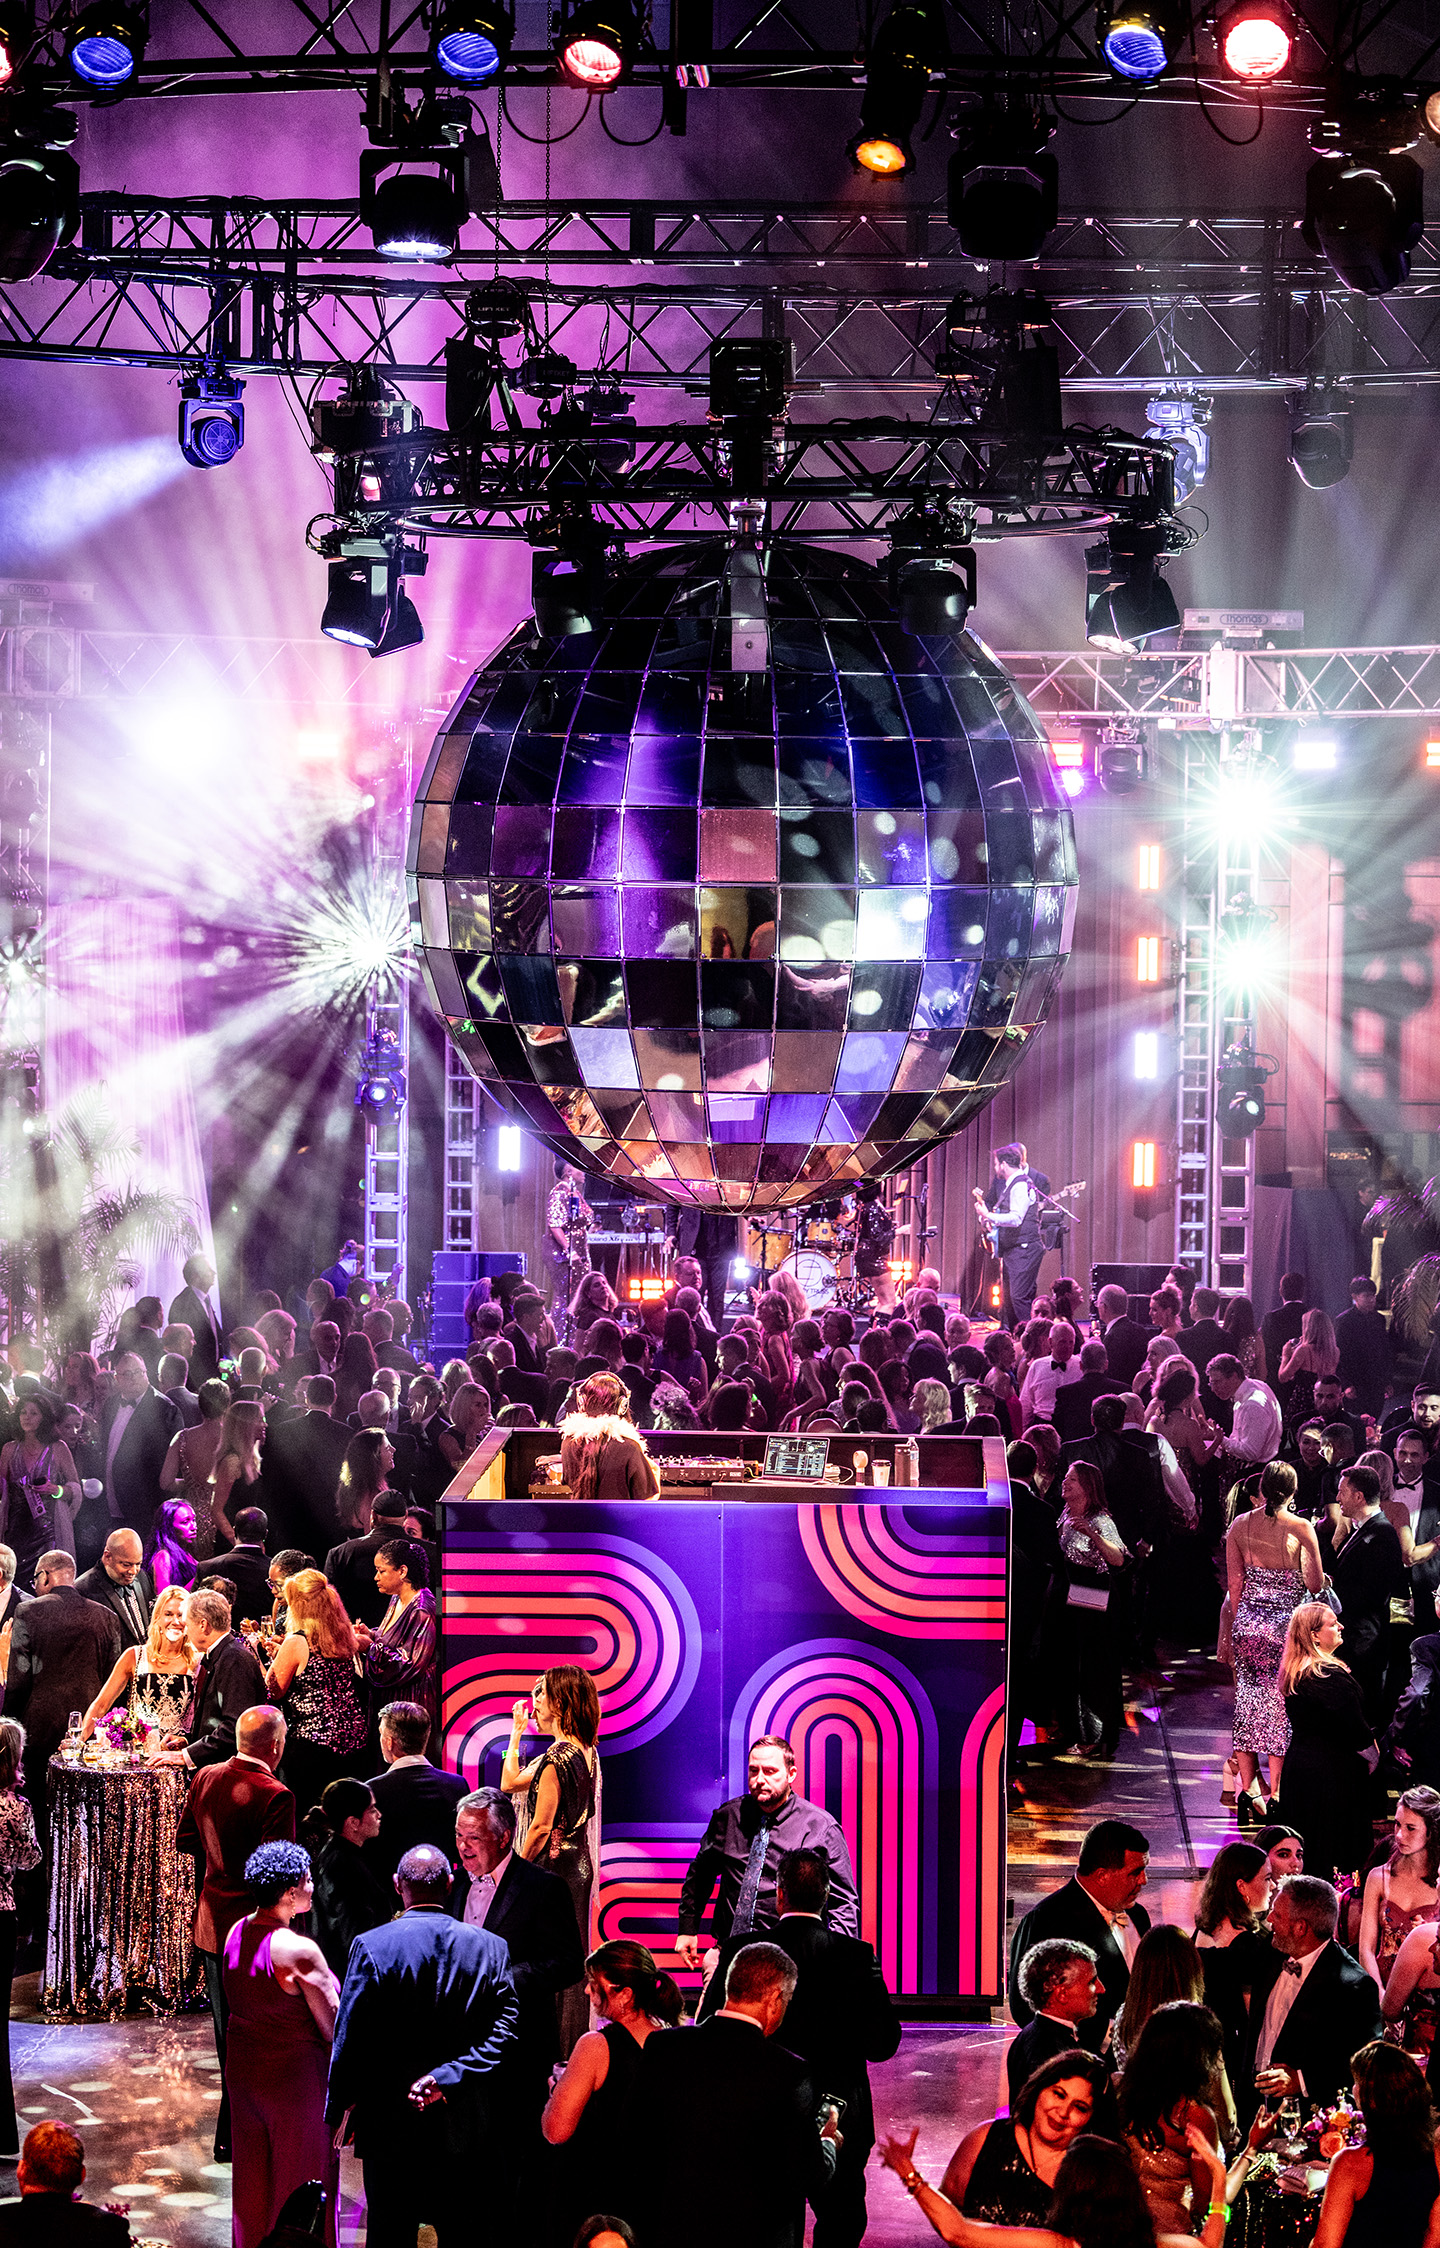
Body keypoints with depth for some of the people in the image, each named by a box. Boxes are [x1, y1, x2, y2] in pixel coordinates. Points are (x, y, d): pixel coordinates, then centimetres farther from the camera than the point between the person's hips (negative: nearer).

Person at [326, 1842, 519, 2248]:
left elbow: (349, 2039, -8)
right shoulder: (490, 1948, -4)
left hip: (390, 2123, -2)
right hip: (463, 2123, 2)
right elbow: (503, 2032, -11)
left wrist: (338, 2108, 1)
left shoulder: (371, 1946, -11)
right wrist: (447, 2077, -13)